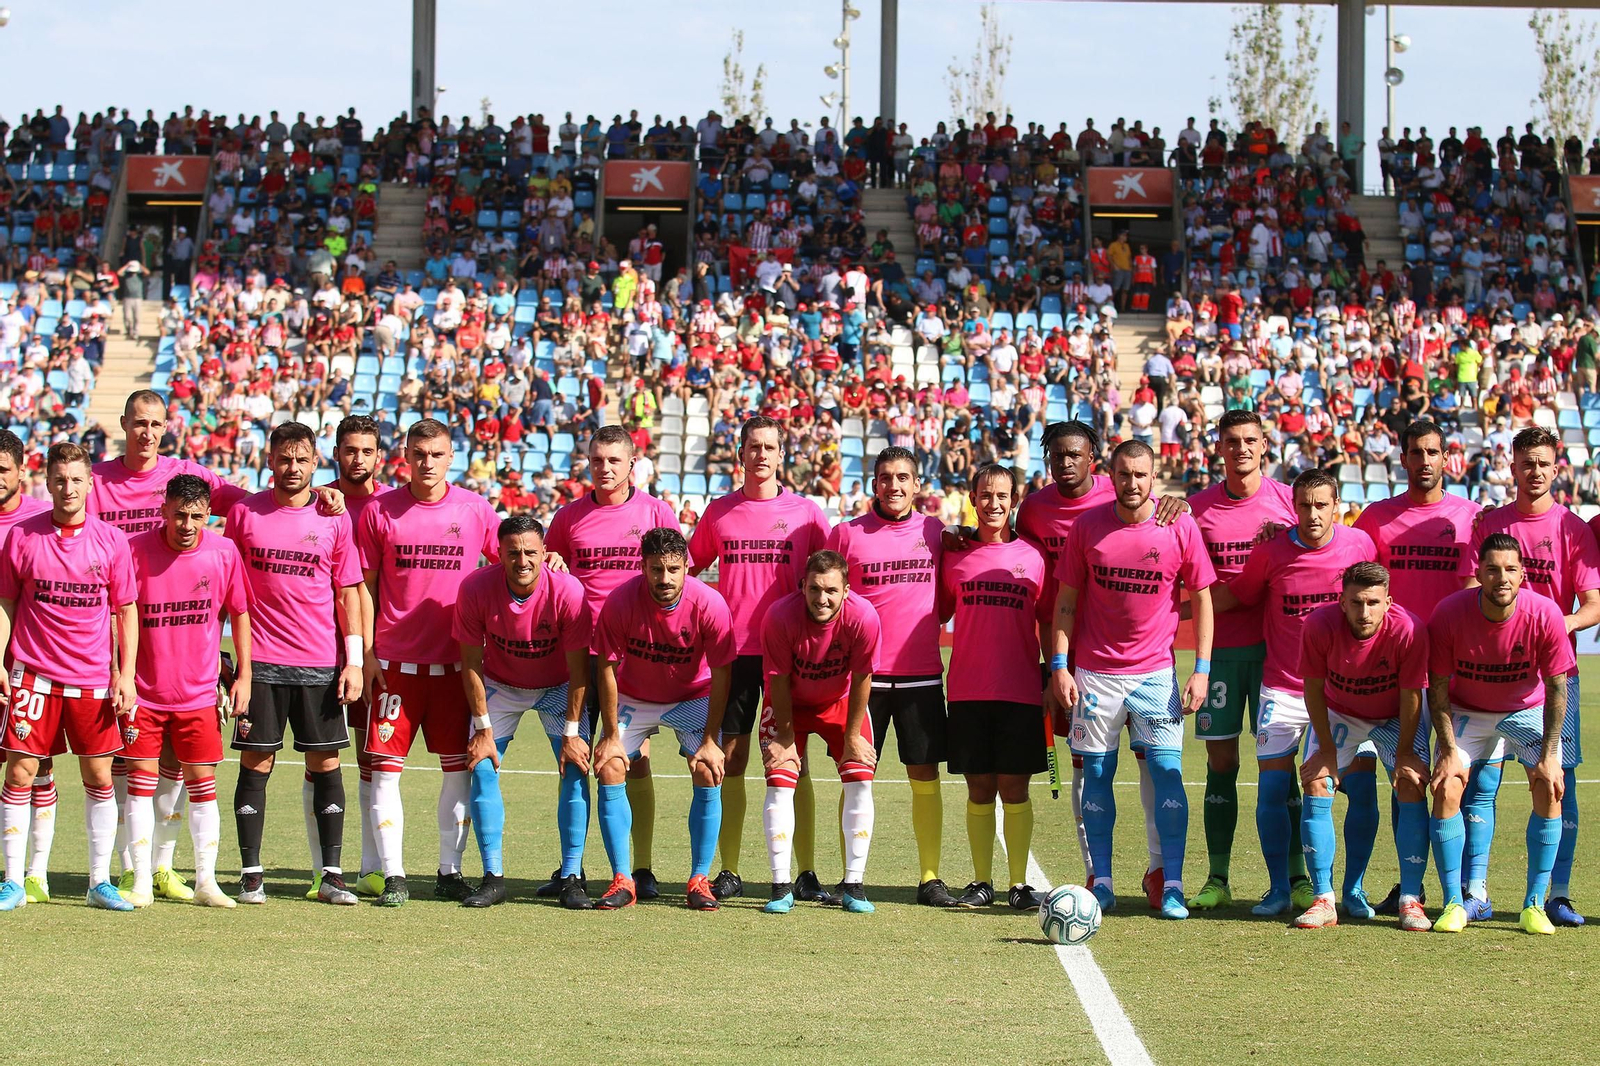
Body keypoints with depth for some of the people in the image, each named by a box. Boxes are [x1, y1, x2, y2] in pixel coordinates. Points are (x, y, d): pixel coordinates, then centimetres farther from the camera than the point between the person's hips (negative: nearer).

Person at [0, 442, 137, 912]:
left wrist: (126, 675, 1)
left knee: (100, 777, 4)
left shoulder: (111, 539, 2)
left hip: (93, 679, 1)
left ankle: (101, 882, 13)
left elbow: (127, 610, 7)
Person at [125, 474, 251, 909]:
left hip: (199, 693, 1)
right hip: (144, 691, -1)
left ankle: (205, 881, 11)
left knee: (202, 784, 3)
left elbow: (240, 613, 8)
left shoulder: (223, 552, -3)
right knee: (140, 780, 0)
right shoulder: (137, 550, -8)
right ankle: (140, 883, 7)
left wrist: (244, 675, 5)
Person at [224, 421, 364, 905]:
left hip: (321, 664, 1)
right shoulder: (245, 513, 4)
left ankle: (331, 874, 6)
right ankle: (251, 873, 6)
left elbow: (348, 593, 8)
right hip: (260, 661, -1)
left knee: (326, 764, 1)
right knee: (256, 764, 0)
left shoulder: (334, 518, 5)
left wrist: (354, 660, 1)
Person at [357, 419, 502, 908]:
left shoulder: (474, 509, 3)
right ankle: (393, 875, 3)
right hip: (395, 661, -1)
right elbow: (365, 586, 5)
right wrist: (365, 653, 0)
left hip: (455, 661, 1)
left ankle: (450, 871, 14)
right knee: (385, 768, -3)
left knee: (458, 767, 4)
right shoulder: (380, 511, 1)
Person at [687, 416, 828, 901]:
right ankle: (728, 871, 8)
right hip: (733, 649, 2)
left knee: (792, 760, -1)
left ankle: (806, 873, 2)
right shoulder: (719, 511, 8)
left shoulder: (805, 512, 3)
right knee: (730, 759, 2)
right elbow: (688, 567, 18)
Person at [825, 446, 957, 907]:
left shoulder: (934, 531, 6)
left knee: (925, 775, 2)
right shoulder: (847, 534, 1)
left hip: (922, 673, 1)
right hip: (863, 672, -1)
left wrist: (926, 629, 1)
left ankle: (930, 878, 7)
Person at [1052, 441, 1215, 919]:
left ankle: (1172, 887, -2)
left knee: (1167, 771, -7)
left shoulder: (1181, 529, -2)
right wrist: (1059, 665, -2)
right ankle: (1101, 883, 11)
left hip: (1156, 671, -1)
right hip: (1095, 672, 1)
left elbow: (1201, 598, 3)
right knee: (1096, 774, 3)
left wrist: (1202, 669, -3)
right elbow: (1066, 600, 6)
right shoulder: (1087, 526, 1)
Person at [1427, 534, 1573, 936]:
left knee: (1550, 789, -17)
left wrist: (1549, 755, -19)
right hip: (1466, 710, 0)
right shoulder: (1449, 613, -26)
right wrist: (1449, 750, -21)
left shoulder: (1545, 615, -26)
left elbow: (1556, 686, -15)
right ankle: (1453, 903, -8)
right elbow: (1438, 687, -15)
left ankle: (1534, 905, -9)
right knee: (1446, 788, -17)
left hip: (1527, 709, 0)